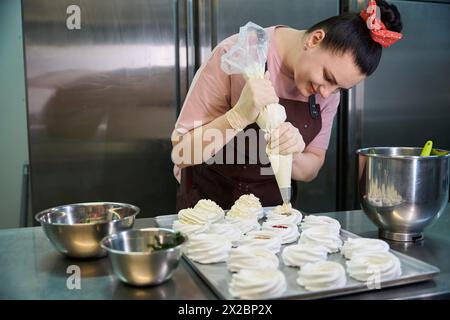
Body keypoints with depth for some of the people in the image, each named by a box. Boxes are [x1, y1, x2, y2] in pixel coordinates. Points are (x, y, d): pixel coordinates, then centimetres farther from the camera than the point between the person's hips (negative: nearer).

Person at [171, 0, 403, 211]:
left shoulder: (329, 89, -4)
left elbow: (310, 170, 1)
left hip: (275, 205, 3)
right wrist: (240, 115, -32)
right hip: (210, 201, -2)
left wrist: (292, 156, -20)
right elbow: (181, 152, -18)